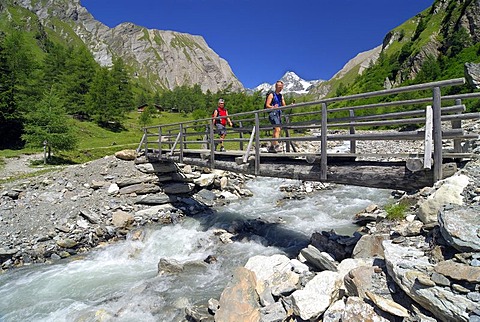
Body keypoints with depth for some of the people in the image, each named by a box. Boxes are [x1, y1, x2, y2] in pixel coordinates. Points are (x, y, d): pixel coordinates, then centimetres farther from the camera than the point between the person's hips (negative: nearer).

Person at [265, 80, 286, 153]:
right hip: (273, 113, -8)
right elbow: (267, 105, -9)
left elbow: (284, 106, 19)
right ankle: (277, 146, -31)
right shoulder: (271, 95, -1)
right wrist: (273, 107, -28)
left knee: (276, 131, 8)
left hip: (279, 114, 8)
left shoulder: (281, 96, 20)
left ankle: (271, 147, 15)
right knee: (277, 129, -23)